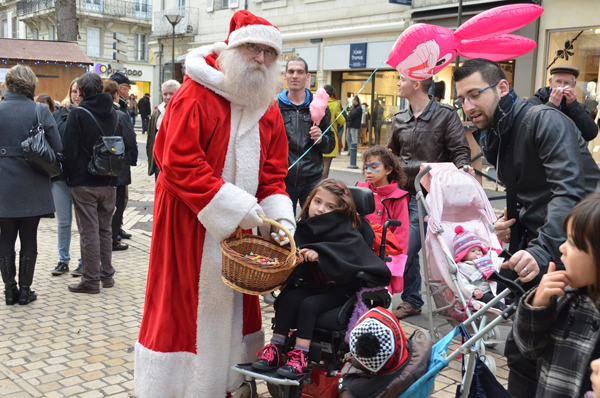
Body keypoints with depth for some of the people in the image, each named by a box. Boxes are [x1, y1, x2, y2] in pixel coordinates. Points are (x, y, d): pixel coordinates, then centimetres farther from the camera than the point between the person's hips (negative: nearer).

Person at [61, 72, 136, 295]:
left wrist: (68, 175, 2)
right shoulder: (116, 116, 5)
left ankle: (91, 281, 5)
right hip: (109, 183, 5)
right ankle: (107, 275, 21)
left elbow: (69, 150, -12)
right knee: (105, 229, 15)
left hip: (84, 183, -5)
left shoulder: (78, 115, -11)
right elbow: (128, 145, 8)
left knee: (89, 232, 0)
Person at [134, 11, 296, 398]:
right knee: (184, 304, 2)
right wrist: (235, 207, -22)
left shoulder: (269, 108, 8)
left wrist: (279, 217, -10)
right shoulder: (196, 95, -12)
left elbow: (274, 173, 8)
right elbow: (179, 163, -20)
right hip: (189, 223, -6)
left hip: (240, 228, 6)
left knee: (231, 305, 12)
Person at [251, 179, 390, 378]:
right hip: (315, 284, 6)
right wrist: (296, 256, -27)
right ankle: (275, 348, -15)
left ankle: (299, 356, -23)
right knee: (288, 298, -17)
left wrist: (319, 252, -44)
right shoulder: (307, 226, 5)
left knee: (309, 305, -26)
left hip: (341, 287, -6)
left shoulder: (346, 229, -13)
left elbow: (351, 248, -33)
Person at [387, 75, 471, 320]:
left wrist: (462, 168, -26)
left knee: (407, 249, -10)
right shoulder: (400, 119, 12)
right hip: (403, 192, 6)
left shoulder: (445, 115, -4)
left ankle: (410, 300, 7)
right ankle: (412, 299, 26)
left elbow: (460, 150, -6)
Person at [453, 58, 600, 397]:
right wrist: (508, 224, 3)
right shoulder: (495, 139, 13)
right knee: (521, 349, 10)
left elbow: (571, 191, -28)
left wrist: (541, 250, -39)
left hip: (566, 251, -8)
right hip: (533, 250, 8)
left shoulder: (544, 120, -14)